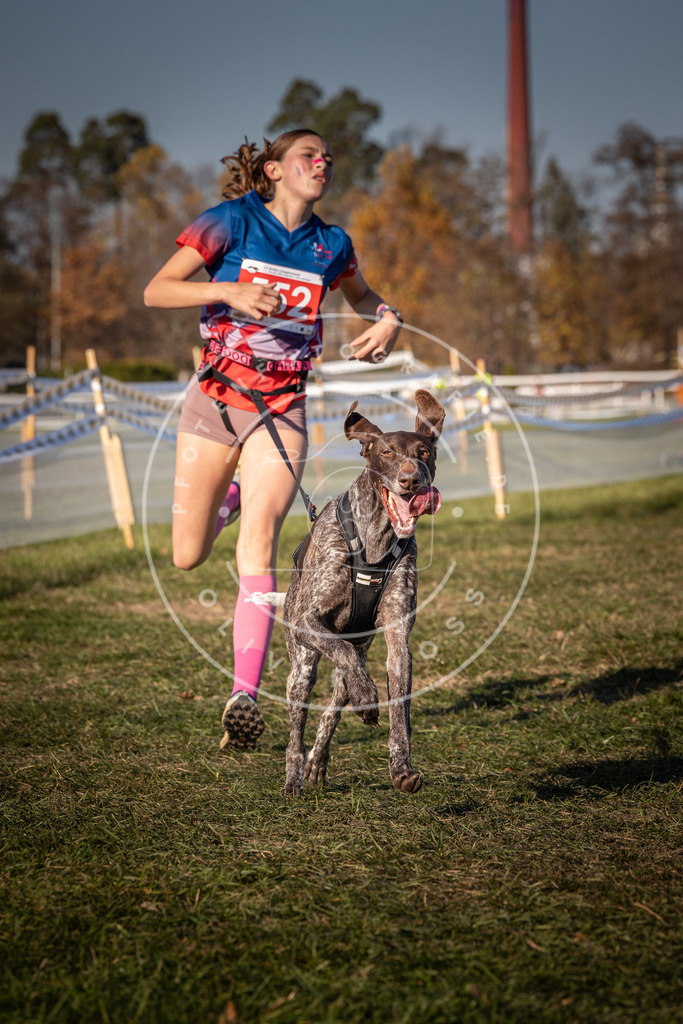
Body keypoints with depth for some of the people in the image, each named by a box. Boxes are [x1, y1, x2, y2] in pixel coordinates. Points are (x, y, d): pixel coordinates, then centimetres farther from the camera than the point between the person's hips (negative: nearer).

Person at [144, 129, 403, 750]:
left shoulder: (331, 245, 6)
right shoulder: (230, 223, -5)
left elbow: (363, 297, 27)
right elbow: (156, 292, -10)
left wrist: (388, 320, 4)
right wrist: (229, 292, -26)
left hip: (282, 409, 1)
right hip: (215, 398, -1)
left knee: (258, 545, -18)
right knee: (188, 558, 8)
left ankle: (246, 693, -20)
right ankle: (232, 496, 44)